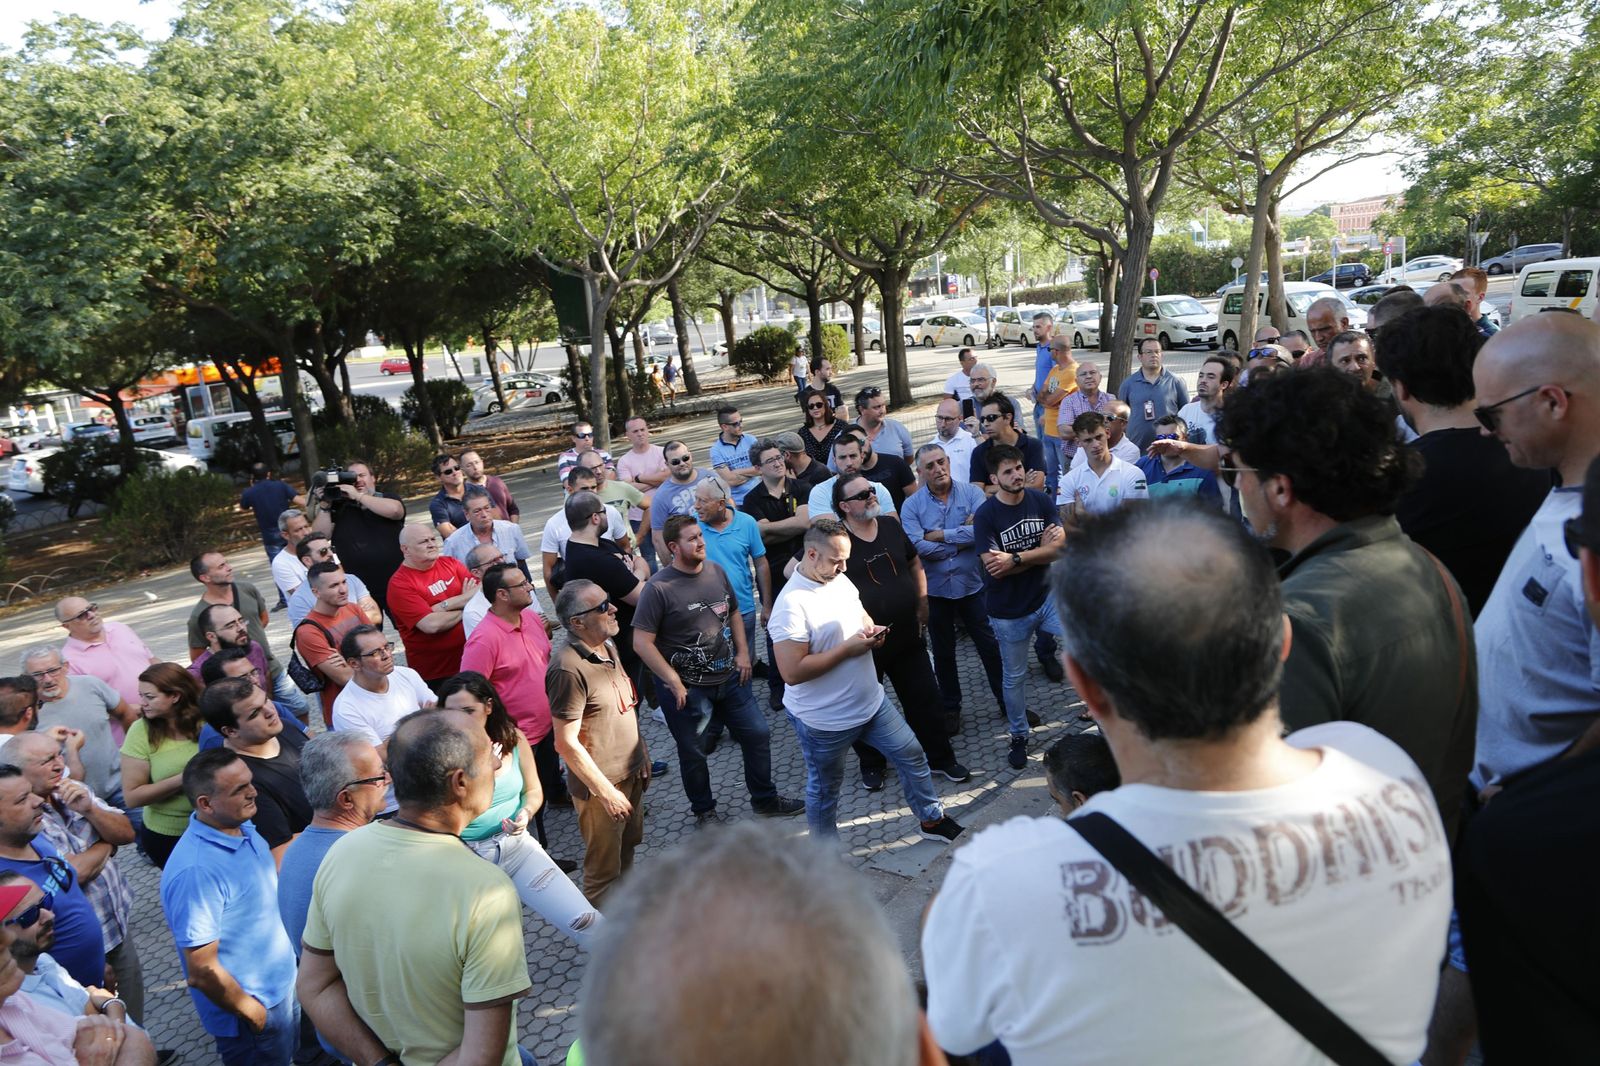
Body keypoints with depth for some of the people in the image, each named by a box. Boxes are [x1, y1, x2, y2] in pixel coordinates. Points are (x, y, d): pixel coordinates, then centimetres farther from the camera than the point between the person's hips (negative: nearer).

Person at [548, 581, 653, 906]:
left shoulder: (609, 646, 1)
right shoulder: (569, 669, -27)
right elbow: (566, 743, -24)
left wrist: (642, 754, 15)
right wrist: (605, 791, -19)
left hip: (630, 771, 8)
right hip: (601, 783, -8)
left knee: (627, 847, 26)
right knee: (604, 869, 10)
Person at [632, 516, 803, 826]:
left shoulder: (716, 572, 0)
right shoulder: (658, 588, -19)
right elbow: (642, 642, -18)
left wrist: (743, 653, 5)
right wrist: (673, 681, -18)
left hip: (729, 677, 6)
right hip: (686, 687, -5)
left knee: (757, 734, 13)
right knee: (693, 753, 11)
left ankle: (765, 798, 35)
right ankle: (704, 811, 35)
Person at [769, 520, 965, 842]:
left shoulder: (841, 581, -2)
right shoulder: (791, 605, -28)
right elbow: (792, 672, -30)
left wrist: (872, 630, -8)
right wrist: (847, 649, -26)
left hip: (871, 702, 8)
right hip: (824, 720, -8)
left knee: (911, 755, 17)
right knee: (824, 790, 14)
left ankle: (932, 819, 40)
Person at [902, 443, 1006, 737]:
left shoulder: (971, 492, -6)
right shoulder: (911, 505, -7)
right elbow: (916, 546, -21)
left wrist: (941, 535, -17)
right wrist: (963, 537, -16)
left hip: (973, 585, -1)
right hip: (935, 590, 1)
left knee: (991, 646, 11)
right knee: (943, 654, 16)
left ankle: (1006, 700, 30)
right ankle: (950, 708, 34)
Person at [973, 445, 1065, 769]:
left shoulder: (1040, 501, -3)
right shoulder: (985, 515, -13)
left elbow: (1059, 546, -13)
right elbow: (994, 566, -21)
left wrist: (1016, 558, -24)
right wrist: (1040, 550, -15)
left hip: (1046, 597, 2)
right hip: (1008, 611, -2)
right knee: (1014, 677, 12)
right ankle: (1019, 736, 33)